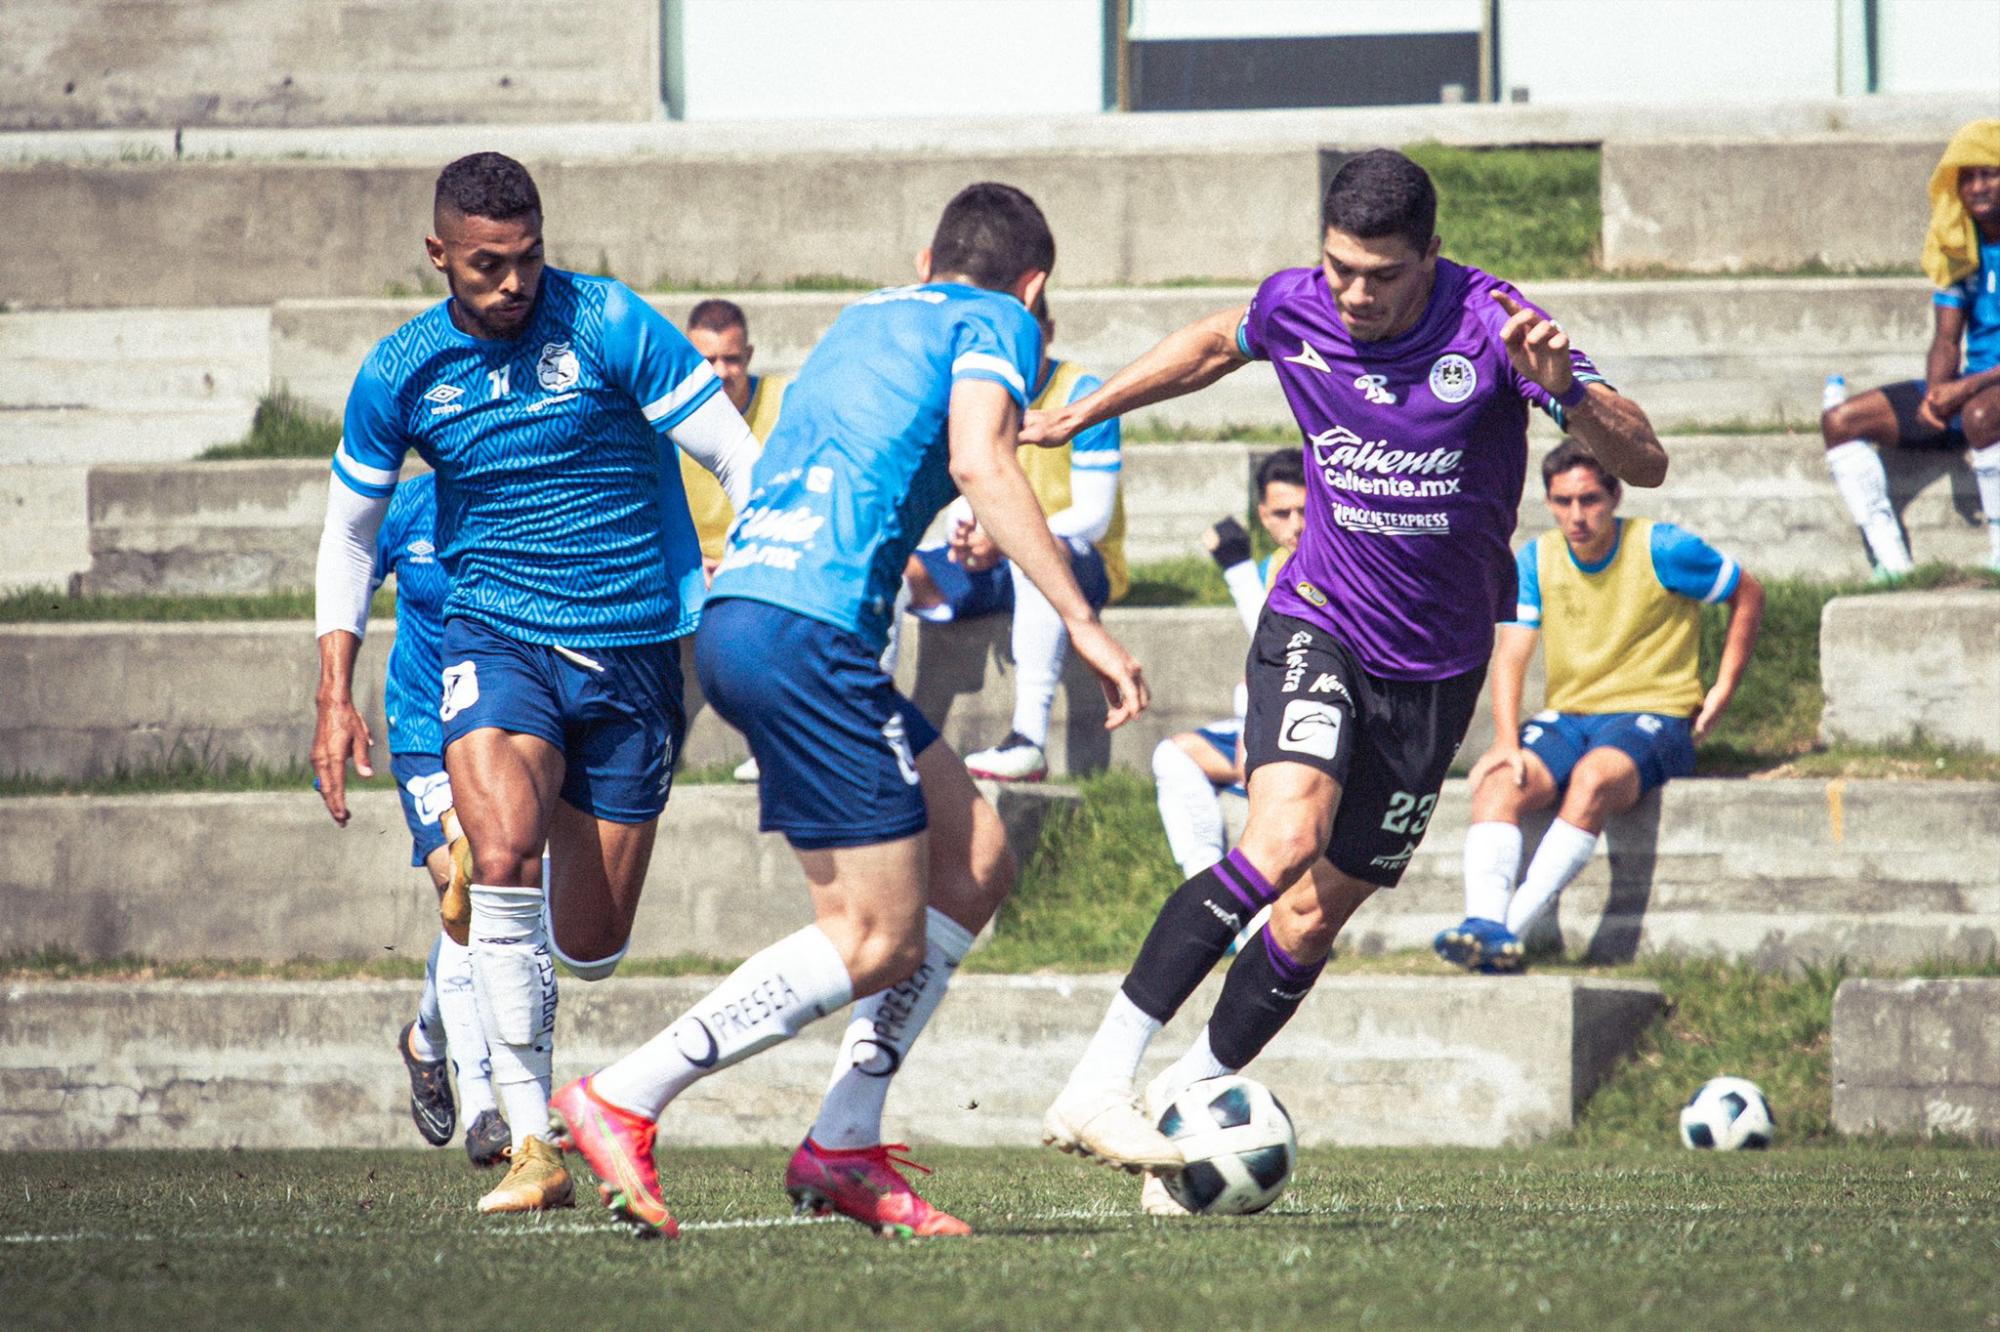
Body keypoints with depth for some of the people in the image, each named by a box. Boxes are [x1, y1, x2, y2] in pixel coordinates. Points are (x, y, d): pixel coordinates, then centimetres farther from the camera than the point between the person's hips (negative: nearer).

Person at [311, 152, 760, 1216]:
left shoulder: (610, 326, -8)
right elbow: (348, 532, 13)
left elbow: (741, 463, -5)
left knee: (591, 947, 3)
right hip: (495, 636, 0)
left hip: (634, 648, 0)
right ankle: (531, 1146, -23)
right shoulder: (399, 374, 1)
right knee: (504, 858, -28)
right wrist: (336, 698, 5)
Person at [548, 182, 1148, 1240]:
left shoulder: (865, 317, 29)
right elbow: (980, 462, -12)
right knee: (877, 939, -5)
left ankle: (843, 1147, 10)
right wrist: (1082, 623, -13)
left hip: (737, 609, 9)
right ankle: (622, 1102, -8)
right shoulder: (995, 321, 6)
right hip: (810, 627, -9)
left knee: (975, 861, 13)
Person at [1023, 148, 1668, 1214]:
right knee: (1284, 841, -27)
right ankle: (1098, 1084, -30)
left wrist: (1563, 388, -39)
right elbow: (1213, 345, 18)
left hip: (1435, 670, 1)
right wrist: (1075, 416, 25)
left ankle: (1184, 1100, 26)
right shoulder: (1295, 307, -8)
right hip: (1319, 623, -1)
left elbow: (1644, 464, -20)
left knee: (1315, 916, 5)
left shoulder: (1488, 326, -17)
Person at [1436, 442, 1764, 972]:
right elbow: (1510, 655, -1)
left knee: (1593, 777, -38)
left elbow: (1747, 593, 8)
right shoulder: (1536, 561, 5)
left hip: (1652, 715, -4)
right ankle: (1486, 923, -45)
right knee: (1498, 781, -28)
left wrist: (1723, 689, 3)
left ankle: (1514, 928, -44)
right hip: (1566, 718, 4)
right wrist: (1506, 742, -17)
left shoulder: (1662, 550, -5)